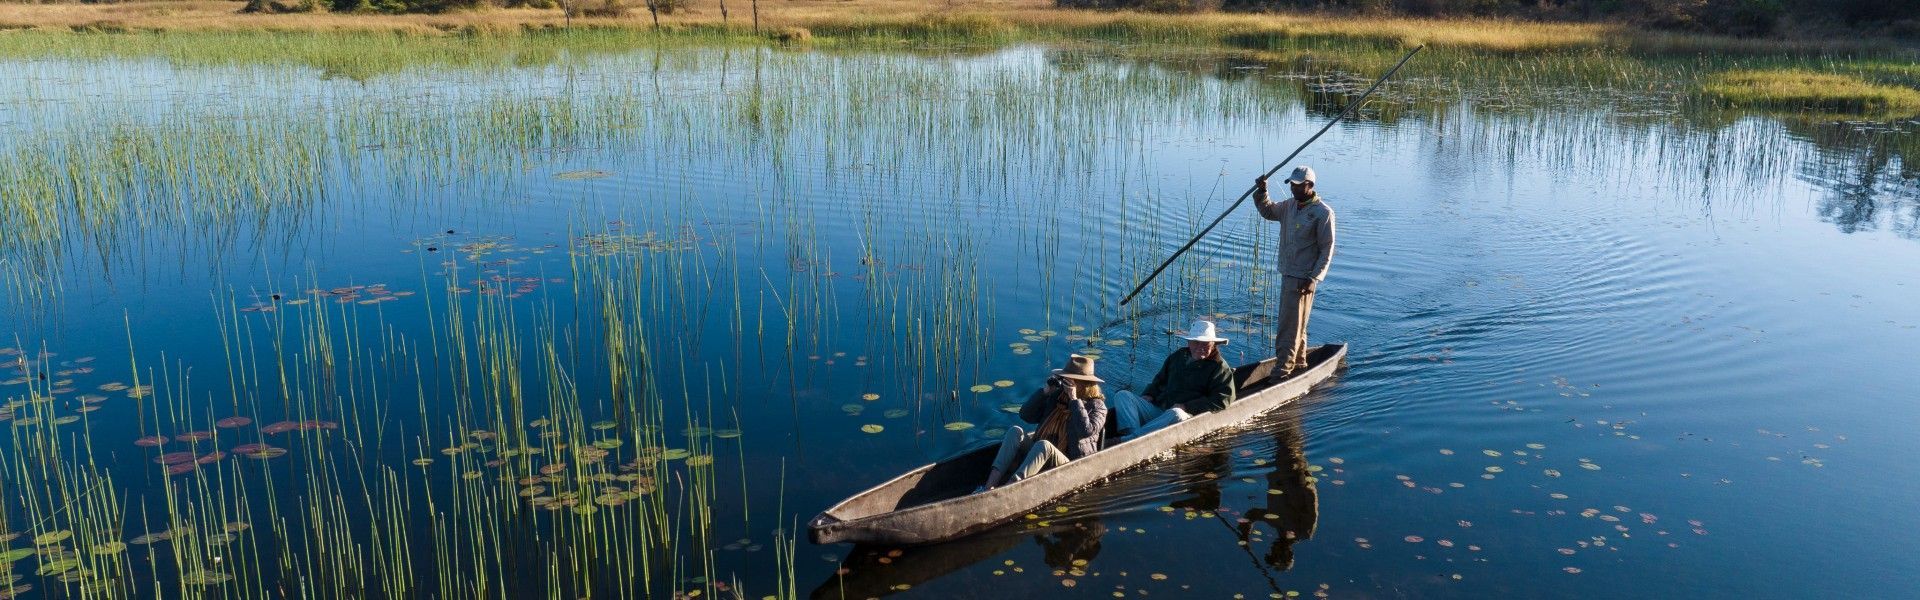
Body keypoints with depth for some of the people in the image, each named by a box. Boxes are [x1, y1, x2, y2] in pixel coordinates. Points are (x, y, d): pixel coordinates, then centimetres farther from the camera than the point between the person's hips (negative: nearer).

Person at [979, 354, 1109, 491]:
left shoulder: (1097, 405, -3)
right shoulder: (1057, 395, 12)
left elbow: (1085, 431, -23)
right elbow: (1025, 415, 11)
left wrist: (1074, 400, -19)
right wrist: (1045, 392, 1)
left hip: (1069, 463, -6)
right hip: (1039, 453, 6)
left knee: (1043, 445, -35)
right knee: (1015, 431, -17)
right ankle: (989, 486, -33)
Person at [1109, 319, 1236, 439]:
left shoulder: (1220, 368, 7)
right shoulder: (1177, 356, 25)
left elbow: (1222, 400, -5)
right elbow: (1160, 379, 36)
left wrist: (1186, 407, -13)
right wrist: (1148, 395, 13)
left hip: (1187, 414, -6)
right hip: (1155, 409, 6)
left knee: (1176, 415, -42)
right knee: (1122, 396, -12)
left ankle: (1127, 439, -49)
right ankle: (1131, 433, -41)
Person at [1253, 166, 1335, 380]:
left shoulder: (1323, 213, -14)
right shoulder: (1290, 206, 8)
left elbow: (1327, 250, -14)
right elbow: (1268, 211, 26)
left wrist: (1313, 278, -19)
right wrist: (1261, 192, 6)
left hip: (1303, 279, -8)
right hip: (1287, 274, 8)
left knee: (1290, 324, -7)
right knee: (1295, 323, 18)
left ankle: (1283, 367, -3)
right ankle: (1299, 361, 30)